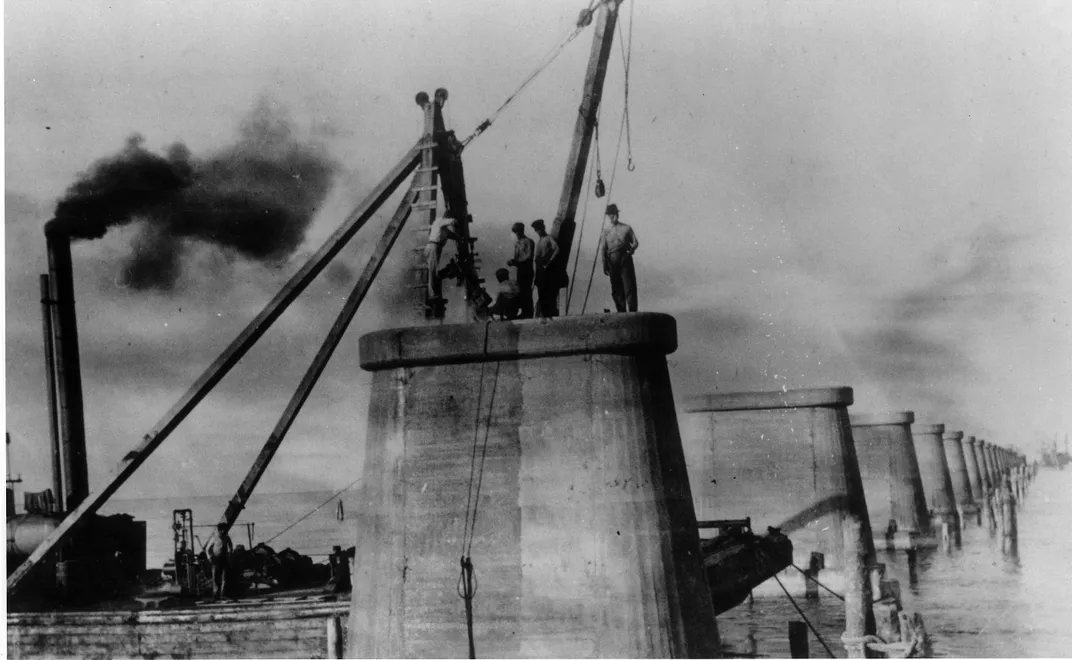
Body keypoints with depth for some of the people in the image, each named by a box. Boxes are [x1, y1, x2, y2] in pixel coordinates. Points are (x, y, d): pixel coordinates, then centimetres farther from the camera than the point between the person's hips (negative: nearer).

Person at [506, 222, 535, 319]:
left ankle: (528, 314, 1)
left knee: (526, 292, -3)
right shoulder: (516, 243, 12)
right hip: (520, 270, 6)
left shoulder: (528, 242, -9)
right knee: (521, 291, 8)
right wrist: (513, 261, 0)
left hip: (527, 270, -6)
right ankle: (524, 312, 14)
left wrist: (515, 262, -13)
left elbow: (528, 257, -13)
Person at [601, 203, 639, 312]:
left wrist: (632, 249, -13)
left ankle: (633, 312, -9)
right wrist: (605, 266, 5)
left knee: (629, 287, -8)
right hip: (612, 261, 2)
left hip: (625, 259, -2)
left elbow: (635, 242, 9)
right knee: (616, 289, 2)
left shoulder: (626, 228, 10)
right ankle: (621, 313, 6)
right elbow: (604, 249, 12)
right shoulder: (606, 231, 14)